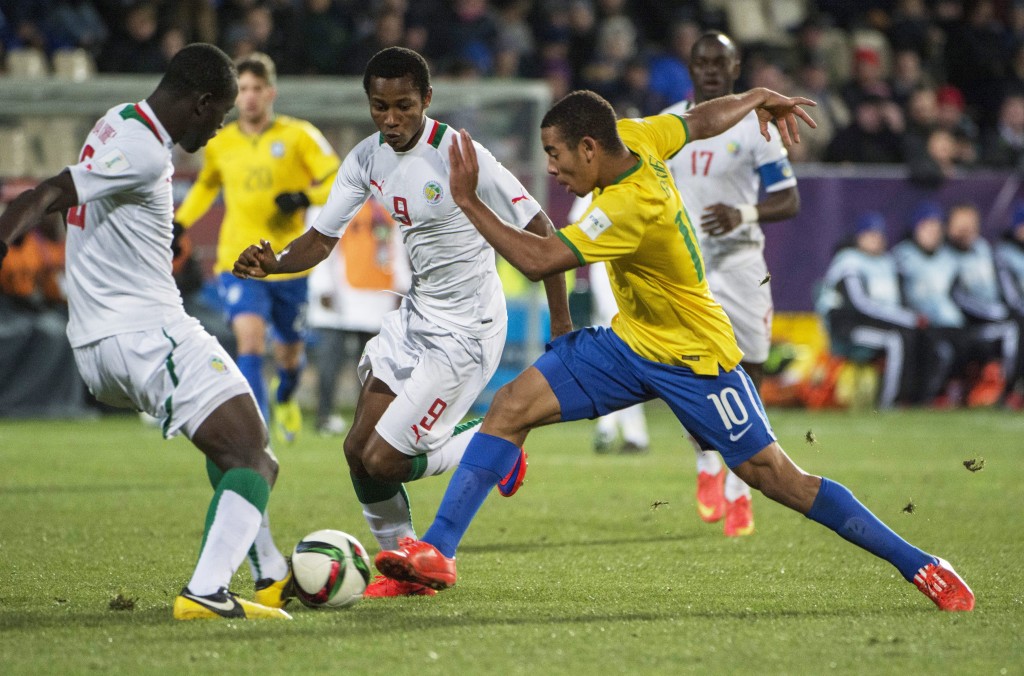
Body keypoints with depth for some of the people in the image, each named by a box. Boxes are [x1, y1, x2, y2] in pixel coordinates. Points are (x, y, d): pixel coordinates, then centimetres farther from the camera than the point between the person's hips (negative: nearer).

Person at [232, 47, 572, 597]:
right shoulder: (367, 159, -1)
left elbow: (540, 233, -17)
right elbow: (322, 239, 3)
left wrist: (561, 328, -15)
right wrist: (273, 264, -19)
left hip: (466, 330, -7)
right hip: (416, 314, 7)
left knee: (383, 462, -11)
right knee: (358, 450, 3)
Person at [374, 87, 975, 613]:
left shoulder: (630, 207, -32)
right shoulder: (636, 138, -8)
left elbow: (538, 261, -35)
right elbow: (701, 120, 10)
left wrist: (468, 201, -29)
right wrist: (756, 99, 29)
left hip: (694, 356, -9)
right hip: (630, 339, 9)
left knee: (775, 476, -5)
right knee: (512, 407, -6)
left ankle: (921, 566, 6)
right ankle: (437, 553, -7)